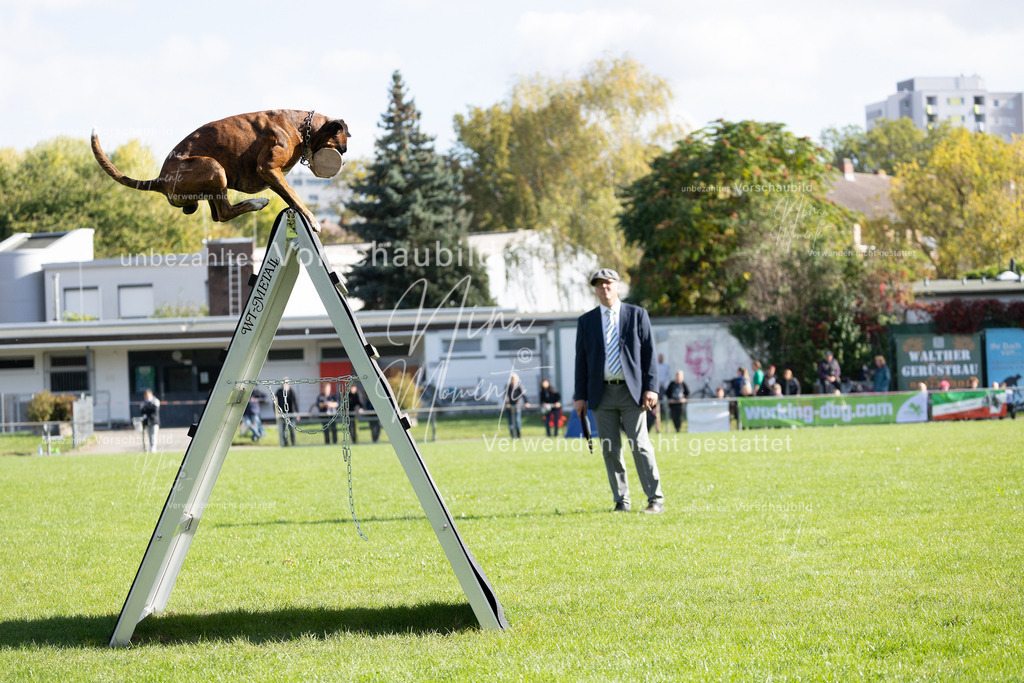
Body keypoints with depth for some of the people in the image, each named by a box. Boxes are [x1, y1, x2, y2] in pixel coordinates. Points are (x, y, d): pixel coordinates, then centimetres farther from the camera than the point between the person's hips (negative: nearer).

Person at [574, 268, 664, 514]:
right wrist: (581, 396, 4)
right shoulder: (586, 321, 10)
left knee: (640, 445, -6)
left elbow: (648, 353, 1)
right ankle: (621, 502, 8)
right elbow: (581, 360, 10)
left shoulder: (637, 315, 4)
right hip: (602, 394, 3)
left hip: (631, 392, -2)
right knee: (610, 449, 2)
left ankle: (656, 500, -1)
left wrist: (650, 388, -7)